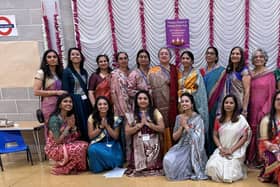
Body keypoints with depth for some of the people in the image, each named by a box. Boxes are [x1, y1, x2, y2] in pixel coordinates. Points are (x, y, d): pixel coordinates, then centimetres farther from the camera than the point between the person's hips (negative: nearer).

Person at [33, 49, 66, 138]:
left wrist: (63, 93, 5)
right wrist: (56, 92, -13)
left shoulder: (60, 72, 14)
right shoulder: (41, 73, -4)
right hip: (49, 105, -5)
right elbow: (36, 92, -12)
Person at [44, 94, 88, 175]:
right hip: (54, 148, -7)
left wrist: (73, 126, -13)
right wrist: (68, 127, -17)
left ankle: (73, 166, 4)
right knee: (78, 149, -27)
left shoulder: (71, 117, 3)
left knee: (85, 145, -13)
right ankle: (60, 168, -6)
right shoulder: (54, 119, -20)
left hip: (66, 145, 7)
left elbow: (76, 137, 4)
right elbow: (57, 140, -21)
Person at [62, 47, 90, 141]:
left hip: (85, 102, 6)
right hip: (74, 102, -6)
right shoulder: (66, 72, -5)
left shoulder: (84, 72, 13)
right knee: (79, 126, -1)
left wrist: (88, 100, 12)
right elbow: (65, 91, -10)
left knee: (87, 126, 8)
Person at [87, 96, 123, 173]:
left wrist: (107, 125, -15)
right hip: (97, 144, 0)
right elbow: (91, 136, -2)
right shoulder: (92, 118, -1)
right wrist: (101, 126, -14)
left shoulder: (114, 118, -1)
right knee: (93, 150, -35)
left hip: (111, 144, 0)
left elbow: (116, 136, -3)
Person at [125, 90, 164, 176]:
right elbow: (127, 132, -1)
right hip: (138, 146, 1)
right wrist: (140, 124, -11)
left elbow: (162, 128, -3)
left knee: (153, 166, -14)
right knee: (138, 167, -14)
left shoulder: (155, 112, 5)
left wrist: (148, 123, -11)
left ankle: (153, 169, 15)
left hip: (153, 145, 0)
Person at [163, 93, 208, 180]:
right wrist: (181, 126, -10)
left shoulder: (197, 118, -7)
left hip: (193, 149, -5)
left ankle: (188, 173, 4)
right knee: (168, 159, -22)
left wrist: (186, 126, -13)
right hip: (181, 147, 5)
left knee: (176, 162, -27)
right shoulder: (179, 117, 5)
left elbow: (197, 137, -17)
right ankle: (186, 171, 4)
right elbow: (175, 137, 5)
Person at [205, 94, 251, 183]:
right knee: (212, 168, -22)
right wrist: (221, 148, -8)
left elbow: (245, 137, -5)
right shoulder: (218, 119, 8)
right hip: (221, 151, 3)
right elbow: (215, 136, 10)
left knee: (229, 175, -21)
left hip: (236, 152, -3)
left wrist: (231, 150, -12)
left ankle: (238, 168, 14)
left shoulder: (241, 119, -1)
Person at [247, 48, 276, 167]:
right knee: (251, 132, 8)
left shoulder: (270, 74, -1)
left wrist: (266, 110, -10)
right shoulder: (249, 74, 9)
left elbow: (272, 94, -4)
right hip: (251, 108, 3)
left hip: (263, 108, -3)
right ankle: (250, 158, 21)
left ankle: (259, 159, 14)